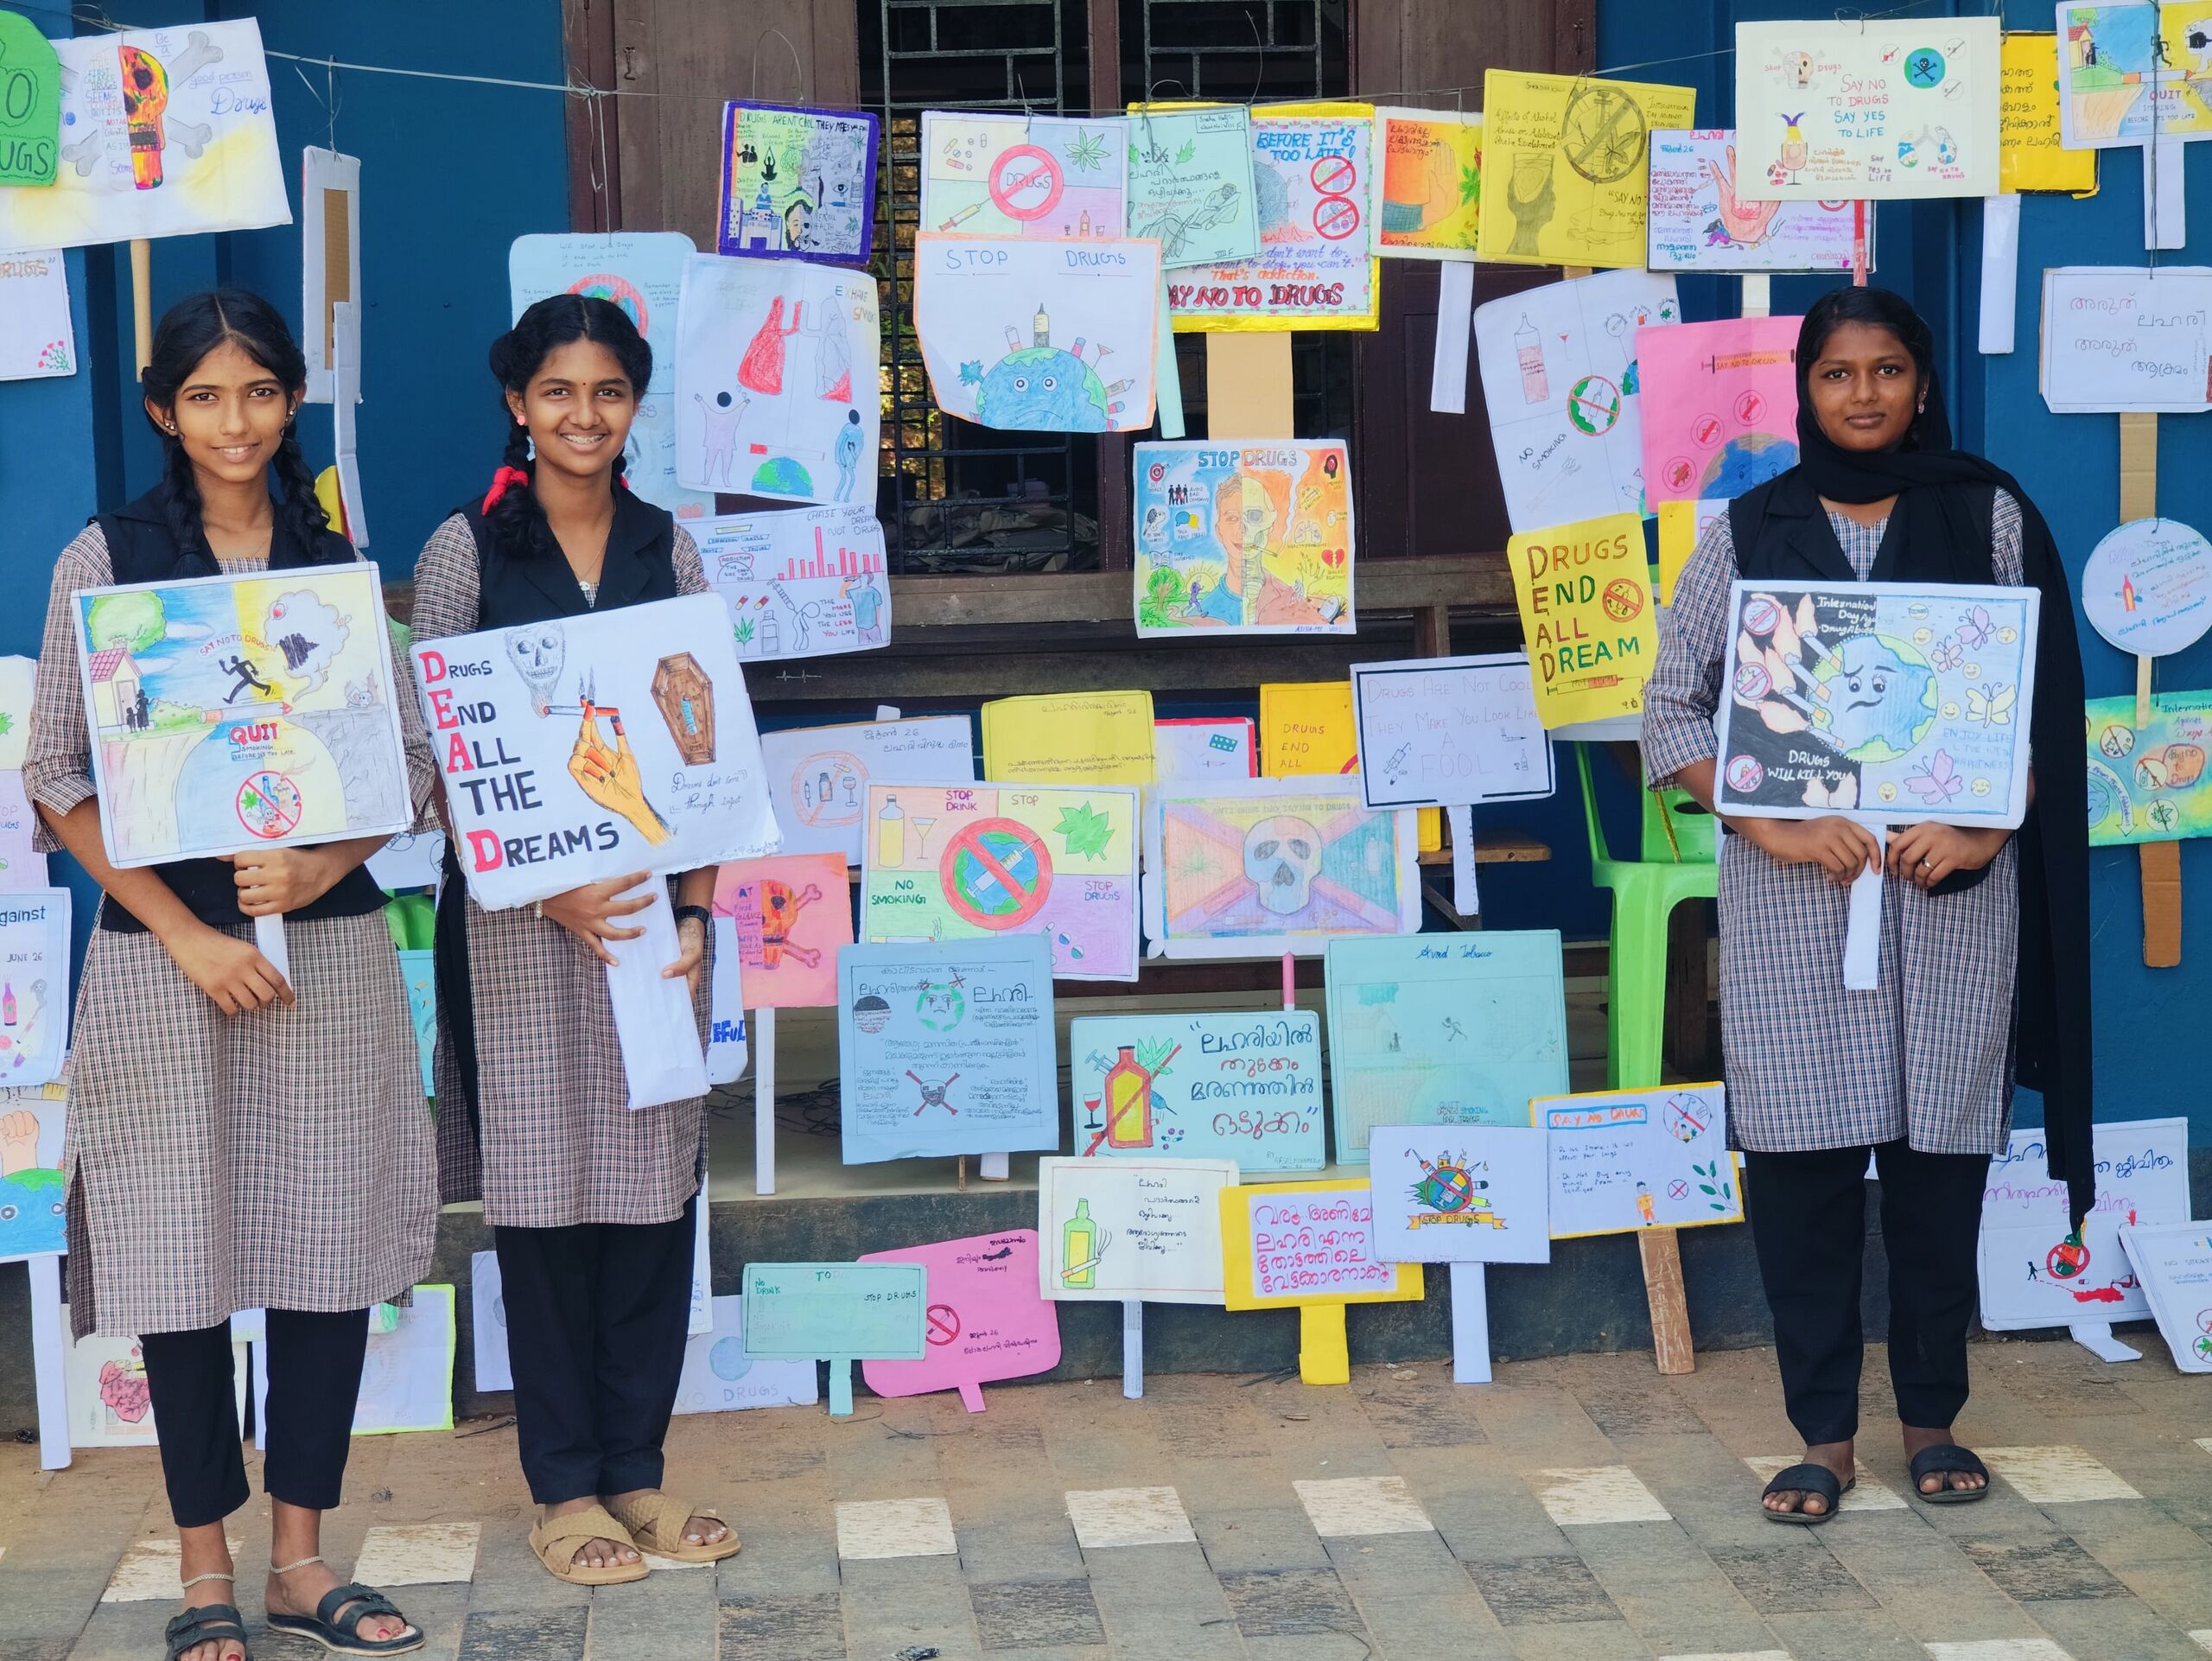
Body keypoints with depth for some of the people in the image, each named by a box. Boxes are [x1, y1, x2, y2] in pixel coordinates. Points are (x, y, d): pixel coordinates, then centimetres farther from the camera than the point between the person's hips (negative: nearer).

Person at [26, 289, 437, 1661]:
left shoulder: (337, 559, 9)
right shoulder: (106, 561, 1)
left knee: (333, 1242, 4)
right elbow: (58, 776, -2)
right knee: (185, 1250, 1)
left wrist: (325, 865, -10)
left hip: (331, 944, 3)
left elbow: (412, 757, 8)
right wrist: (187, 933, -11)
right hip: (167, 953, -2)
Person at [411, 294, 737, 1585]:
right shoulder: (468, 550, 0)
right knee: (544, 1190, 2)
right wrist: (556, 894, -13)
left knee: (656, 1185, 5)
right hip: (520, 917, -3)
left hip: (659, 908, 3)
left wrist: (693, 908, -3)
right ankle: (565, 1486, 12)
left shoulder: (670, 550, 8)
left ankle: (637, 1468, 17)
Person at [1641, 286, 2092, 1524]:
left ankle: (1933, 1420, 19)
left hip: (1954, 892, 0)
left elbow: (2044, 703, 5)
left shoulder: (1990, 518, 7)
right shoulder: (1752, 532, 6)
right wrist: (1772, 824, -11)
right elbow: (1673, 707, 3)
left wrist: (1984, 824, -11)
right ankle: (1825, 1435, 10)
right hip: (1793, 900, 0)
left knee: (1942, 1151, 5)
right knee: (1799, 1156, -1)